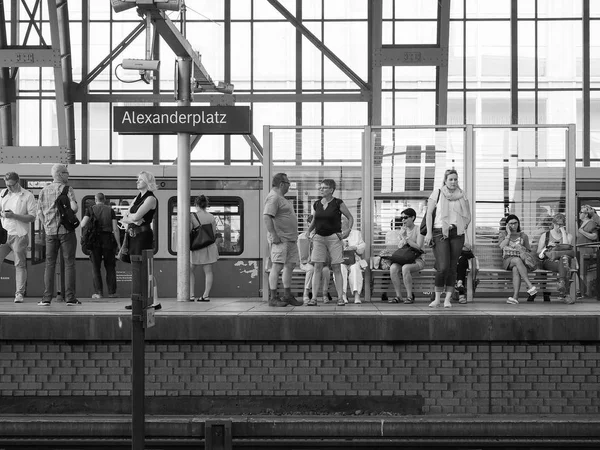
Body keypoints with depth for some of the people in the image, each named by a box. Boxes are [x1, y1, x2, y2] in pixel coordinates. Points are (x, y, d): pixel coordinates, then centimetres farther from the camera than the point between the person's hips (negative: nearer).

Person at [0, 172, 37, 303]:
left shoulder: (28, 196, -1)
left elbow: (32, 217, -6)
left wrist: (14, 216, -16)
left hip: (19, 235, -4)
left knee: (20, 265, -1)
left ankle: (19, 293, 1)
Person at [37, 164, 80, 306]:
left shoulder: (44, 191, 10)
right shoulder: (66, 189, -7)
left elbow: (39, 212, 12)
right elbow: (74, 207, -20)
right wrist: (73, 211, 2)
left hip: (50, 231, 4)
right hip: (66, 230, -4)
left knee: (50, 264, 7)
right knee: (69, 263, 1)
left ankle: (47, 298, 2)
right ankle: (70, 297, -1)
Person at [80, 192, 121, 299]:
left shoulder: (91, 209, 3)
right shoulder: (110, 210, 5)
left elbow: (83, 224, -8)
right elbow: (115, 228, -2)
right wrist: (118, 244, 1)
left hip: (95, 240, 0)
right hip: (108, 239, 1)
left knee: (96, 266, 5)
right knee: (110, 267, 8)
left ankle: (98, 292, 0)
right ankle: (112, 292, 6)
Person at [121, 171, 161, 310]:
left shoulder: (151, 199, -8)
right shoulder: (137, 198, 19)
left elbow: (136, 216, -18)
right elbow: (124, 218, 11)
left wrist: (129, 216, 2)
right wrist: (134, 219, -9)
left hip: (143, 235, -9)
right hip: (133, 235, 9)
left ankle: (155, 302, -12)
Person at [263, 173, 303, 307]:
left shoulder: (281, 198, 21)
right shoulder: (273, 197, -12)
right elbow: (266, 217, -22)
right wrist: (274, 235, -25)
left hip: (290, 239, 11)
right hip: (280, 240, -11)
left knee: (290, 266, 12)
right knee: (277, 266, -10)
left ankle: (287, 296, 19)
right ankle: (273, 298, -10)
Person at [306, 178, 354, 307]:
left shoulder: (338, 203, -3)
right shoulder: (317, 204, 9)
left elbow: (350, 217, 5)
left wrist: (348, 230, -9)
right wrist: (308, 231, 8)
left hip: (334, 237, -3)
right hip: (319, 238, 3)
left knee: (336, 268, -2)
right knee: (317, 268, -4)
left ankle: (340, 298, 2)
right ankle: (314, 298, -7)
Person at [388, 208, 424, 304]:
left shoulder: (418, 230, -2)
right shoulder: (402, 230, 14)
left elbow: (418, 247, -13)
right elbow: (398, 248, 9)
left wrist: (406, 238, -13)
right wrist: (402, 237, -6)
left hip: (417, 260, -5)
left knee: (405, 268, -36)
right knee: (393, 268, -27)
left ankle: (410, 296, -27)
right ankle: (398, 296, -24)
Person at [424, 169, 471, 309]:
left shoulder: (462, 196, 13)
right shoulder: (437, 193, 4)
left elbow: (468, 216, 19)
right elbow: (429, 213, 2)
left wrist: (462, 227, 3)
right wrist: (429, 232, -5)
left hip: (457, 234, 3)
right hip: (439, 233, -3)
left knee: (452, 267, -1)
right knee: (443, 267, -14)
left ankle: (448, 299, 3)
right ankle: (437, 298, -1)